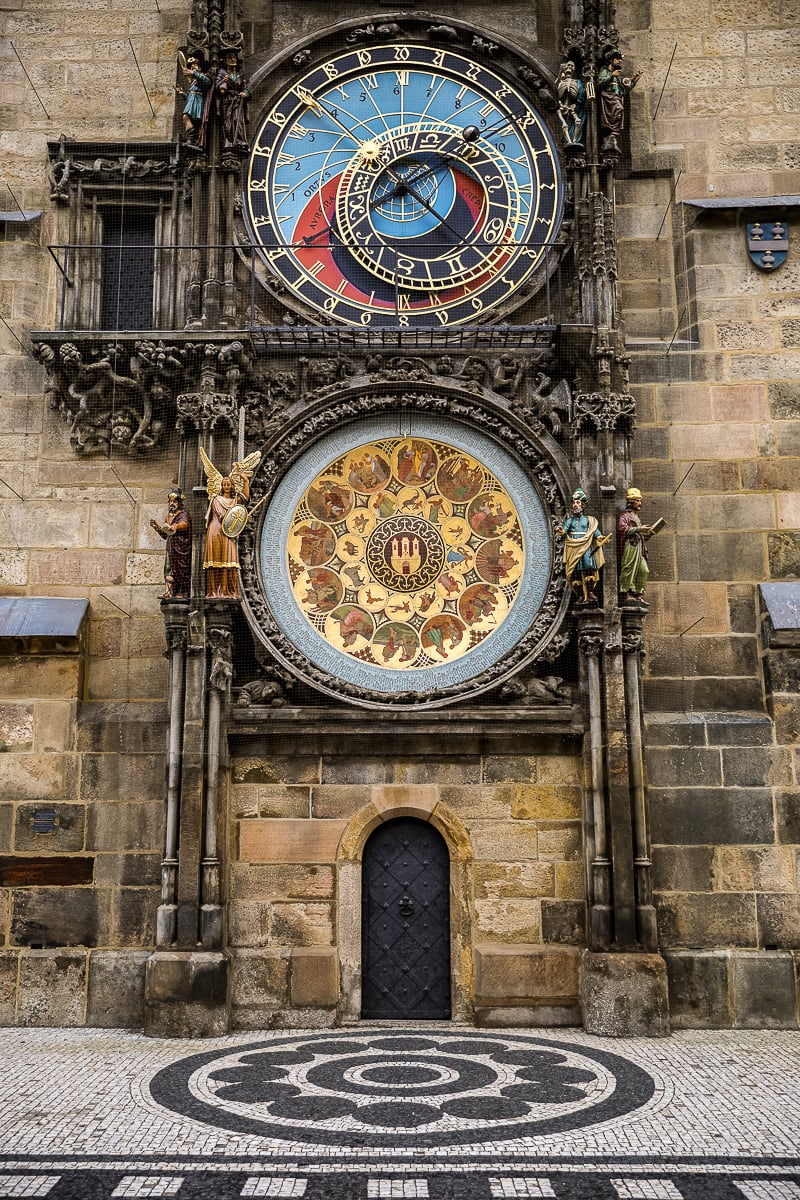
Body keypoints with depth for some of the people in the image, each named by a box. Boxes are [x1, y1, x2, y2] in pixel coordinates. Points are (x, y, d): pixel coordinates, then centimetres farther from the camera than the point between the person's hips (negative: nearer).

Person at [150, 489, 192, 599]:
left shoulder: (183, 515, -4)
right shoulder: (169, 516, 20)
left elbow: (184, 524, -30)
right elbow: (165, 535, 24)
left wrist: (173, 527, -49)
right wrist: (157, 527, 8)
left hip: (181, 547, -7)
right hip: (171, 548, 7)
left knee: (181, 568, -6)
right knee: (169, 569, -1)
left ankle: (183, 593, -4)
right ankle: (169, 592, -5)